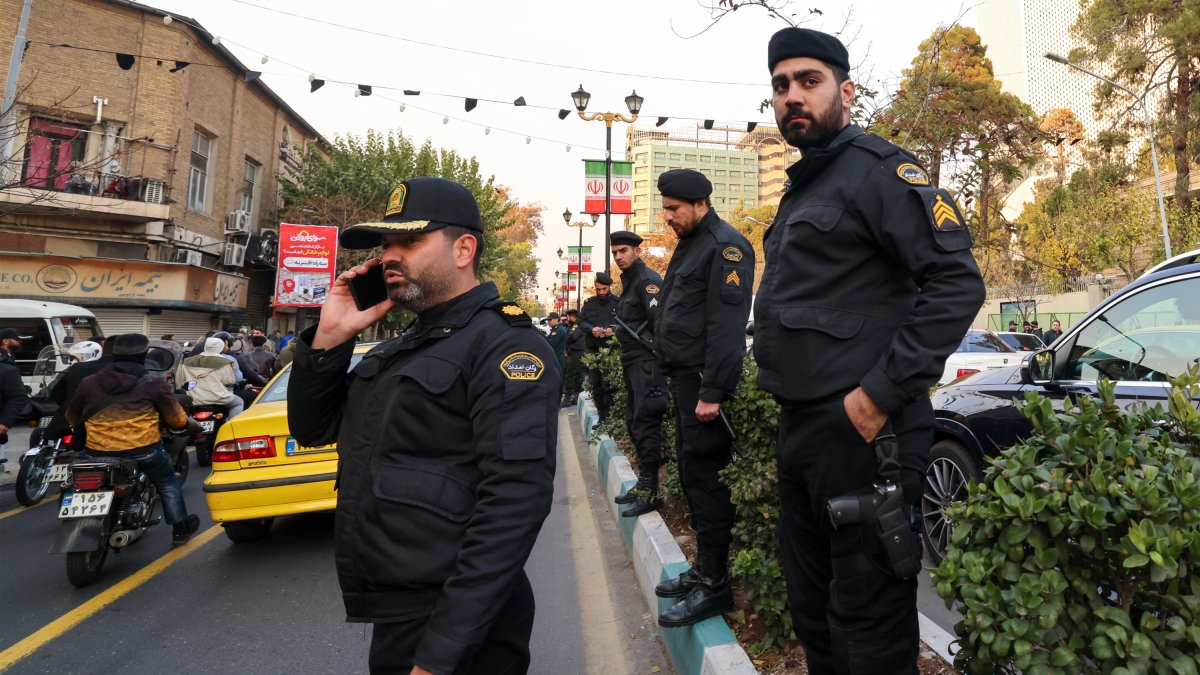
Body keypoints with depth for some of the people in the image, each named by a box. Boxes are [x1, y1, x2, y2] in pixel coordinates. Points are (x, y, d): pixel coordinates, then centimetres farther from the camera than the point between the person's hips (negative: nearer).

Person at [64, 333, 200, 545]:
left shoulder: (88, 383, 4)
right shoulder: (153, 384, -7)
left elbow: (72, 417, 17)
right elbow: (176, 418, -3)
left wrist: (85, 428, 38)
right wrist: (186, 425, 20)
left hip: (99, 452, 3)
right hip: (143, 449, -3)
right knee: (167, 483, 17)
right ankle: (180, 528, 22)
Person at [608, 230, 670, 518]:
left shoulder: (648, 280, -10)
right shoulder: (628, 282, 20)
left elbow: (660, 321, -20)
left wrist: (658, 362, -24)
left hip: (647, 363, -10)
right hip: (632, 364, 10)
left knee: (646, 424, -9)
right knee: (634, 423, 13)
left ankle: (650, 492, -2)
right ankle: (643, 484, 23)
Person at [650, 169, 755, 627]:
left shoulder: (724, 246, -12)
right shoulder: (689, 245, 19)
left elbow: (726, 326, -21)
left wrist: (712, 392, -24)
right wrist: (679, 379, 17)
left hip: (704, 380, -10)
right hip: (684, 376, 10)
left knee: (705, 477, -5)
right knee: (692, 472, 14)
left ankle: (715, 586, 6)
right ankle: (704, 569, 26)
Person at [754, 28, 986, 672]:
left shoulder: (878, 169, -7)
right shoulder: (800, 189, 19)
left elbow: (958, 283, -17)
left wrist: (882, 393, -21)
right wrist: (791, 410, 17)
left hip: (859, 428, -9)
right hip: (799, 428, 9)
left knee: (868, 620, 5)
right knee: (810, 607, 21)